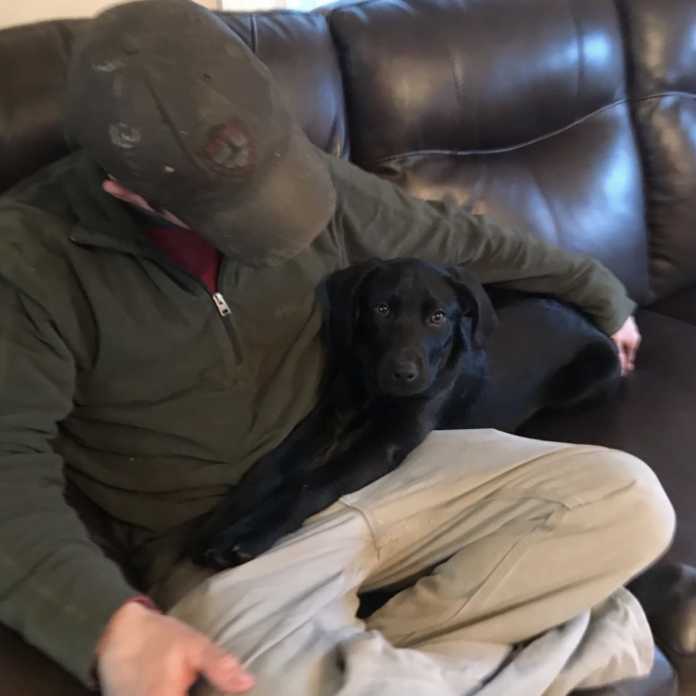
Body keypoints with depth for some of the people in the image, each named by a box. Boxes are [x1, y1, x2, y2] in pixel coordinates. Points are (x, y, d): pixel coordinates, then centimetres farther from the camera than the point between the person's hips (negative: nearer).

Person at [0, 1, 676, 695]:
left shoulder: (300, 172, 0)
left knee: (629, 501, -10)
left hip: (376, 466, 5)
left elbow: (453, 238, 15)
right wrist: (110, 624, -39)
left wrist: (601, 293, 28)